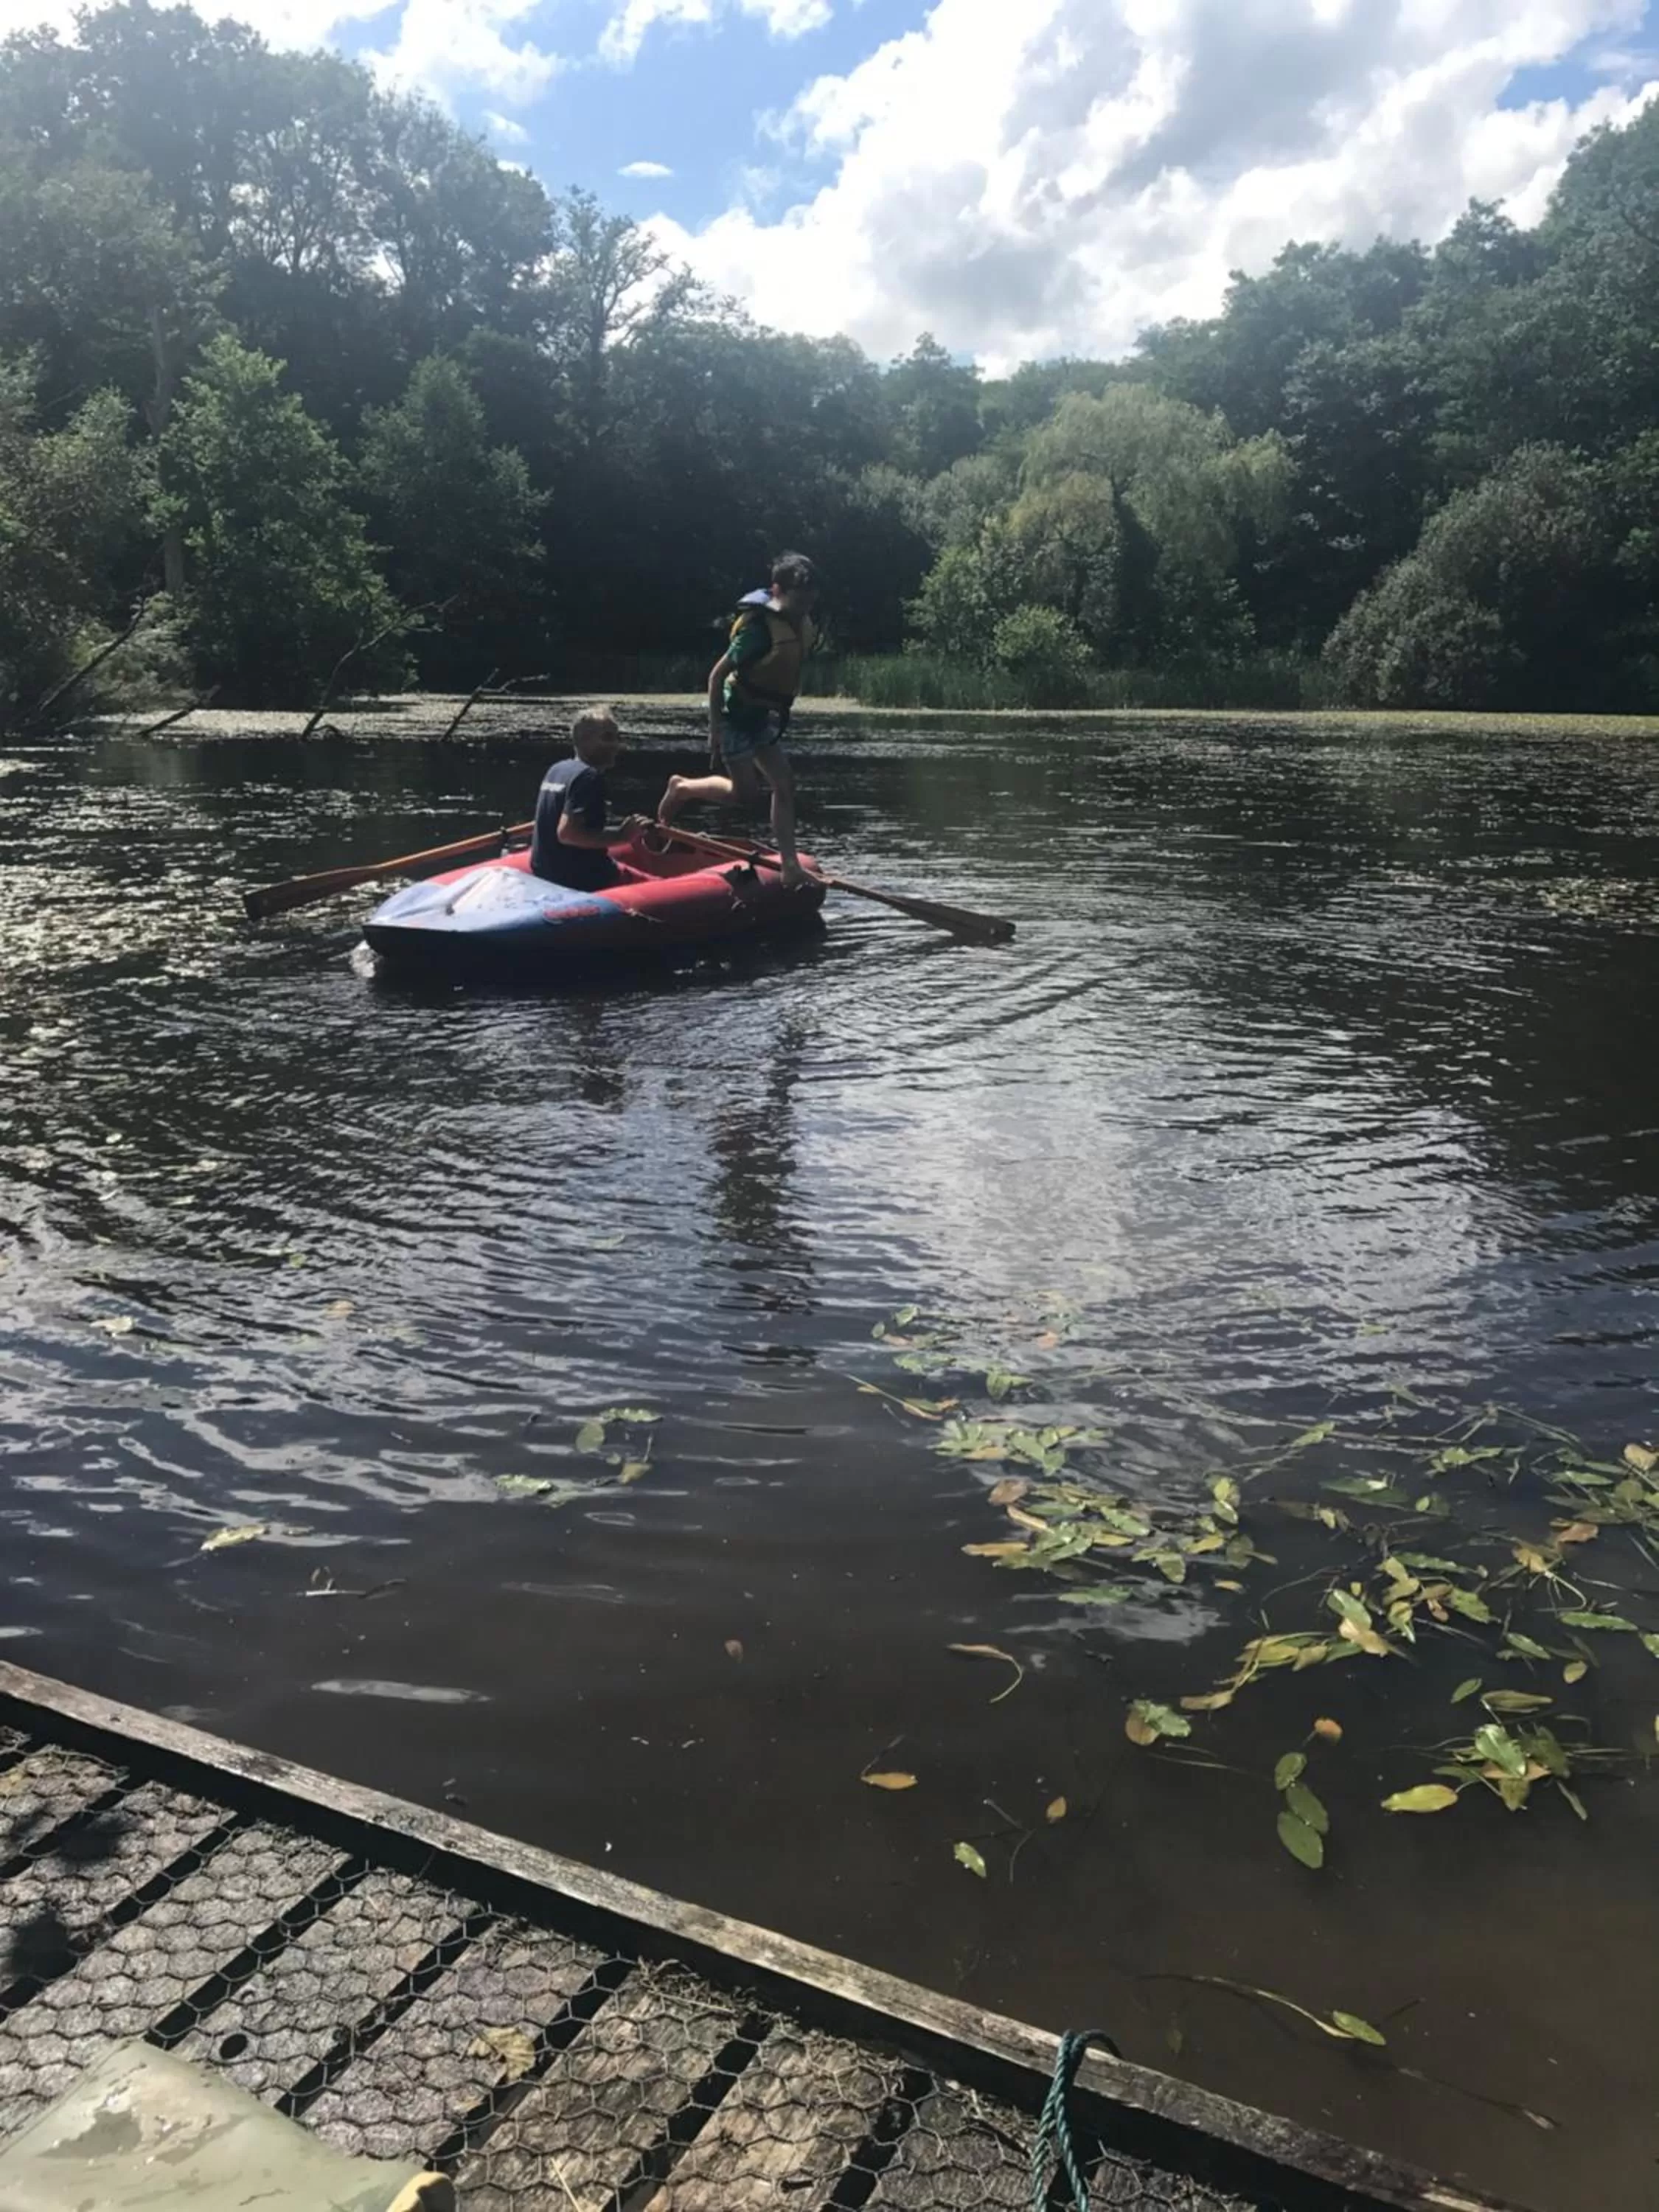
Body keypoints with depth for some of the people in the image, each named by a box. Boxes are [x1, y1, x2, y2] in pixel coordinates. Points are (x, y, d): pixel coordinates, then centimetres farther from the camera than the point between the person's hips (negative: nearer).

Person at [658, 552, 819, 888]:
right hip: (735, 713, -8)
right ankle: (682, 788, 19)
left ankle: (790, 866, 2)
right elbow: (717, 675, -20)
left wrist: (779, 714, 19)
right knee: (746, 793, -5)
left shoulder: (804, 626, 1)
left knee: (784, 785, 1)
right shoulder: (759, 627, -24)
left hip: (762, 716, 8)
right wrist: (714, 730, -21)